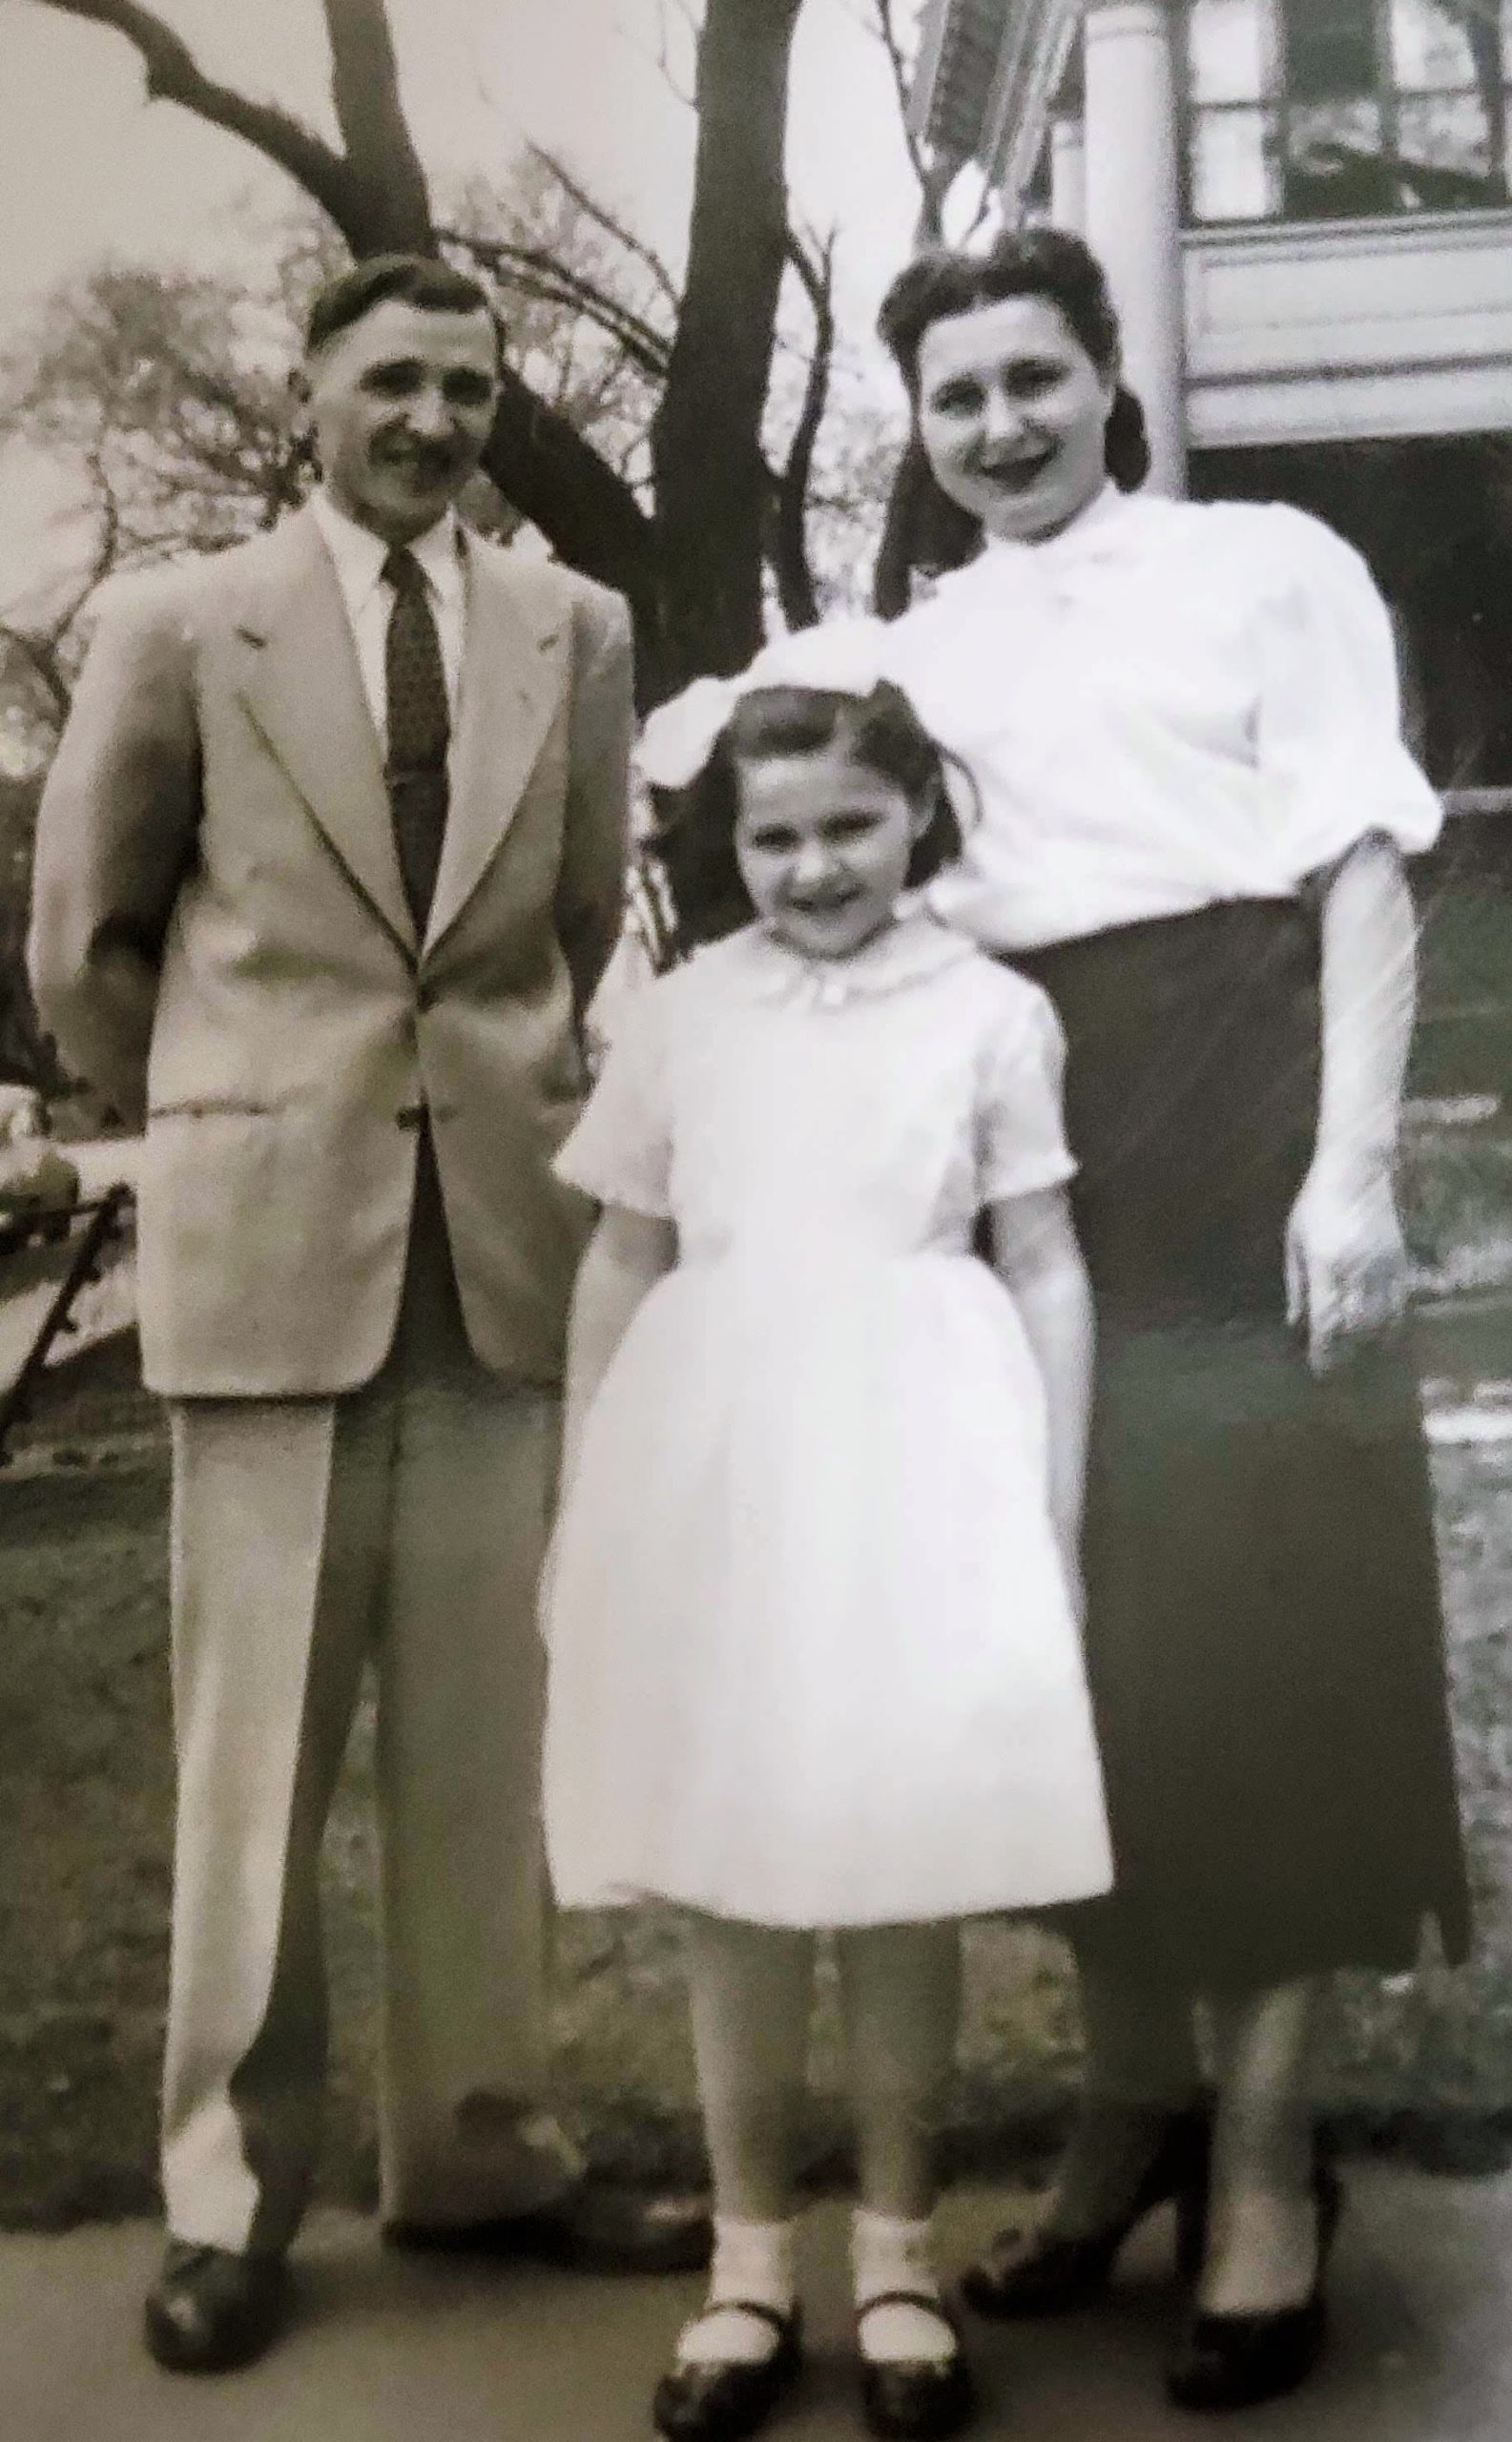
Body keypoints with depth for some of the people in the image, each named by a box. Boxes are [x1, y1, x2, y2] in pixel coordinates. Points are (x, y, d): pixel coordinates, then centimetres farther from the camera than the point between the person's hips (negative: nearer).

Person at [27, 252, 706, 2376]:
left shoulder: (578, 631, 8)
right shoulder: (178, 626, 2)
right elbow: (87, 945, 8)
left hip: (507, 1239, 2)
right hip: (271, 1240, -2)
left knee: (484, 1730, 6)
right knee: (257, 1735, 3)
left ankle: (478, 2145, 20)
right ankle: (231, 2191, 15)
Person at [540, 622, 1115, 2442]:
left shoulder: (990, 1012, 1)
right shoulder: (677, 1017, 6)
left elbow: (1045, 1272, 3)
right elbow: (620, 1269, 9)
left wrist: (1056, 1513, 0)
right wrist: (581, 1507, 8)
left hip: (914, 1455, -1)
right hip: (717, 1461, 2)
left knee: (901, 1873, 5)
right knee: (732, 1880, 8)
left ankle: (896, 2255, 23)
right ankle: (749, 2258, 23)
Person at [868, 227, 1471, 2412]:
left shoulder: (1269, 567, 5)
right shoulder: (913, 659, 17)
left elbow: (1364, 865, -2)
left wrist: (1352, 1164, -12)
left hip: (1239, 1130, -4)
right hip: (1024, 1164, 4)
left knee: (1261, 1628, -2)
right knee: (1078, 1635, 7)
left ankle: (1268, 2154, 8)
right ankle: (1133, 2098, 23)